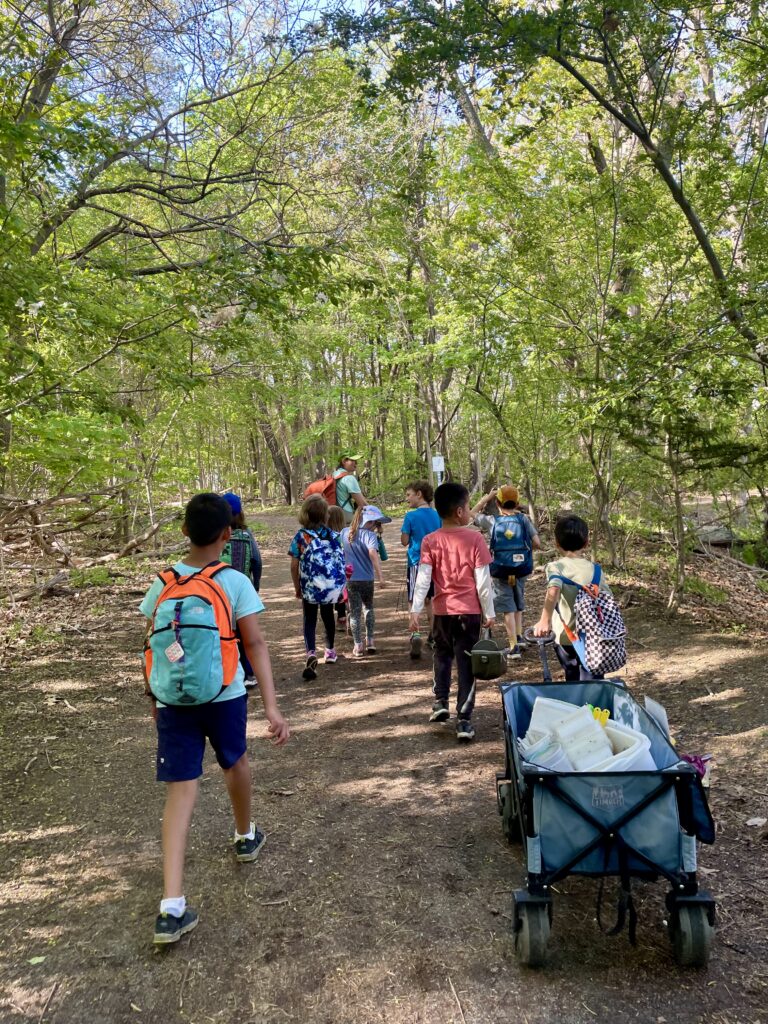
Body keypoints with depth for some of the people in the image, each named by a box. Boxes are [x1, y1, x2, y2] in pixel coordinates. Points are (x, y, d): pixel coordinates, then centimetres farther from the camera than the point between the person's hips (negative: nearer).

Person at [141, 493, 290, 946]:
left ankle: (172, 907, -4)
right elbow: (256, 644, -13)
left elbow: (153, 644, 8)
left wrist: (154, 695, 21)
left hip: (172, 699, 2)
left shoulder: (162, 582, 1)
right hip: (224, 695, -1)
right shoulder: (236, 582, -9)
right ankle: (246, 837, 49)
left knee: (181, 790, 3)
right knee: (236, 762, 25)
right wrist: (273, 706, -14)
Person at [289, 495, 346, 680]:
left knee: (310, 620, 6)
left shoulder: (301, 536, -8)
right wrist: (340, 586, 11)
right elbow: (341, 561, -1)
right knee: (327, 614, 23)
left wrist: (297, 588, 6)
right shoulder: (332, 535, -3)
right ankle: (330, 651, 38)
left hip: (310, 586, -2)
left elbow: (294, 566, -7)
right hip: (332, 585, 2)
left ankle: (310, 654, -17)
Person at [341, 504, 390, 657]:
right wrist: (380, 576, -30)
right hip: (366, 579, -2)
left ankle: (358, 646, 8)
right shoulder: (369, 535, -14)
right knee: (368, 607, 20)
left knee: (355, 612, 7)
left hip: (350, 579, 2)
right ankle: (370, 641, 19)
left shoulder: (344, 533, 2)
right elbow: (373, 553, -30)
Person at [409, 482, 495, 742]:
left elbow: (423, 579, -10)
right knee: (466, 663, 3)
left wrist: (415, 610, -8)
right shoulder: (475, 538, -9)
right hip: (470, 611, -2)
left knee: (442, 655, 25)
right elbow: (483, 581, -7)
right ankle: (464, 720, 3)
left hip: (443, 611, 2)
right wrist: (489, 612, 1)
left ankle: (440, 702, 25)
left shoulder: (430, 541, -4)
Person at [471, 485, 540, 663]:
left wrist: (487, 497, 21)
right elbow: (537, 544, -5)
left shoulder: (491, 521, -3)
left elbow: (473, 513, 15)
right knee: (518, 605, 23)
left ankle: (514, 647, 1)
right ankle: (519, 637, 25)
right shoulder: (523, 519, -2)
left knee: (508, 608, 3)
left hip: (500, 571, -2)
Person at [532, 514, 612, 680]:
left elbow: (554, 590, -30)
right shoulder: (594, 569, 0)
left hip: (566, 638, -1)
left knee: (572, 680, 19)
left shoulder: (556, 567, -9)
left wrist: (545, 619, -34)